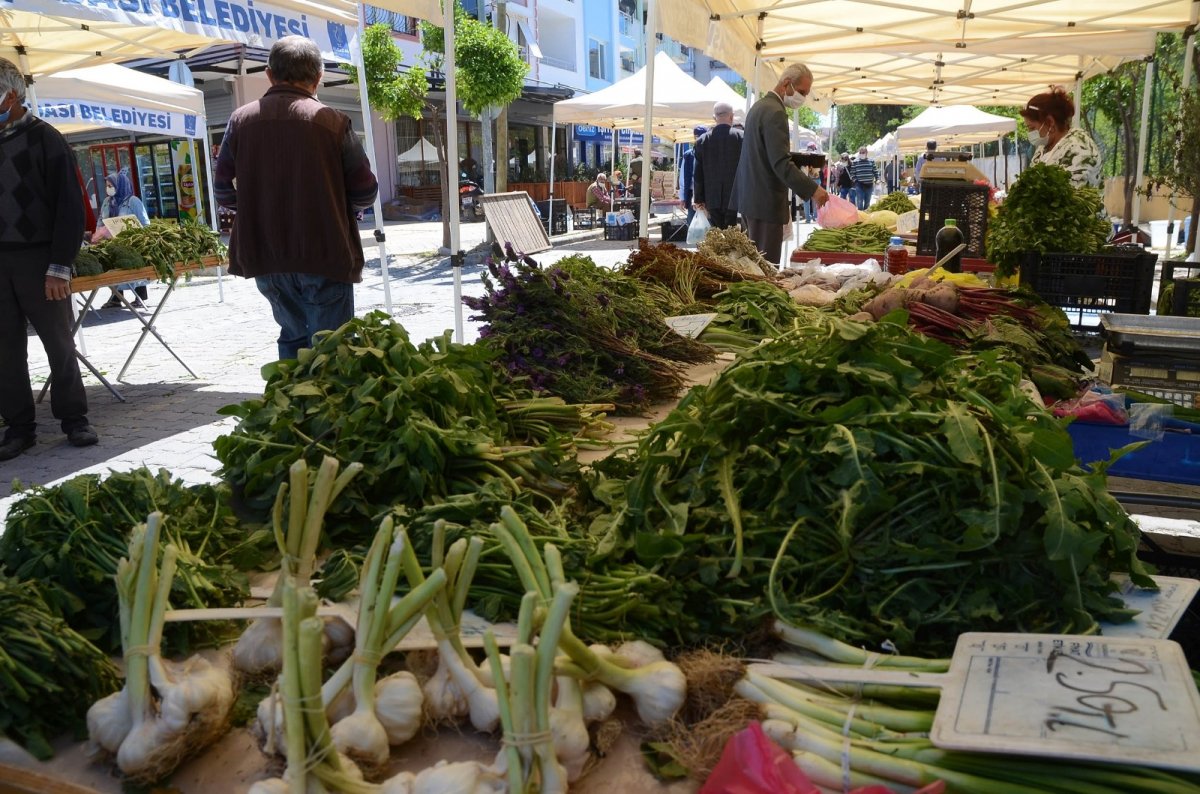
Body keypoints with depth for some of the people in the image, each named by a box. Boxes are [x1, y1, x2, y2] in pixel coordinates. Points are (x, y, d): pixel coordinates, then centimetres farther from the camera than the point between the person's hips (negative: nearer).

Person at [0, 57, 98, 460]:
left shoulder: (44, 139, -2)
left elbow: (70, 207, -7)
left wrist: (59, 266, -14)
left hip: (37, 259, -4)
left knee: (59, 343, 4)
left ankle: (74, 419, 15)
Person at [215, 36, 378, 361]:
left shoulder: (241, 120, 3)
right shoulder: (332, 121, -7)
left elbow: (223, 189, 9)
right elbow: (365, 191, -3)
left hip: (264, 256, 4)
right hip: (324, 255, -4)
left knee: (292, 337, 20)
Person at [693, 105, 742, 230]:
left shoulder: (702, 140, 2)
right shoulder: (742, 137, -4)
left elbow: (698, 174, 4)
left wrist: (699, 199, 10)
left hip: (712, 200, 2)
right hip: (735, 200, -2)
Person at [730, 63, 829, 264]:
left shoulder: (760, 106, 16)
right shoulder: (775, 113, -16)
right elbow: (781, 163, -24)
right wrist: (812, 189, -24)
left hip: (751, 197, 10)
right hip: (766, 201, -10)